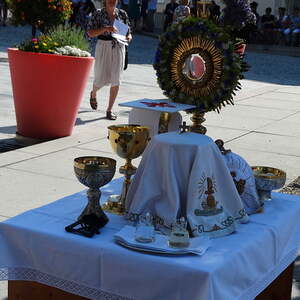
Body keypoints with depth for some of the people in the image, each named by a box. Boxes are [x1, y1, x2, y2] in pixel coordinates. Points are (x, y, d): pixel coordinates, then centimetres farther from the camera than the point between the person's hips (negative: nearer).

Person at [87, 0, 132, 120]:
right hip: (103, 47, -2)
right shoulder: (98, 14, -2)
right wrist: (105, 29, -21)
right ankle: (93, 94, 38)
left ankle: (109, 110, 7)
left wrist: (128, 38, -11)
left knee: (116, 80, -3)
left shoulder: (122, 14, 6)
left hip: (118, 48, 2)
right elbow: (90, 33, -8)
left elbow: (128, 33, 13)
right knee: (101, 79, 2)